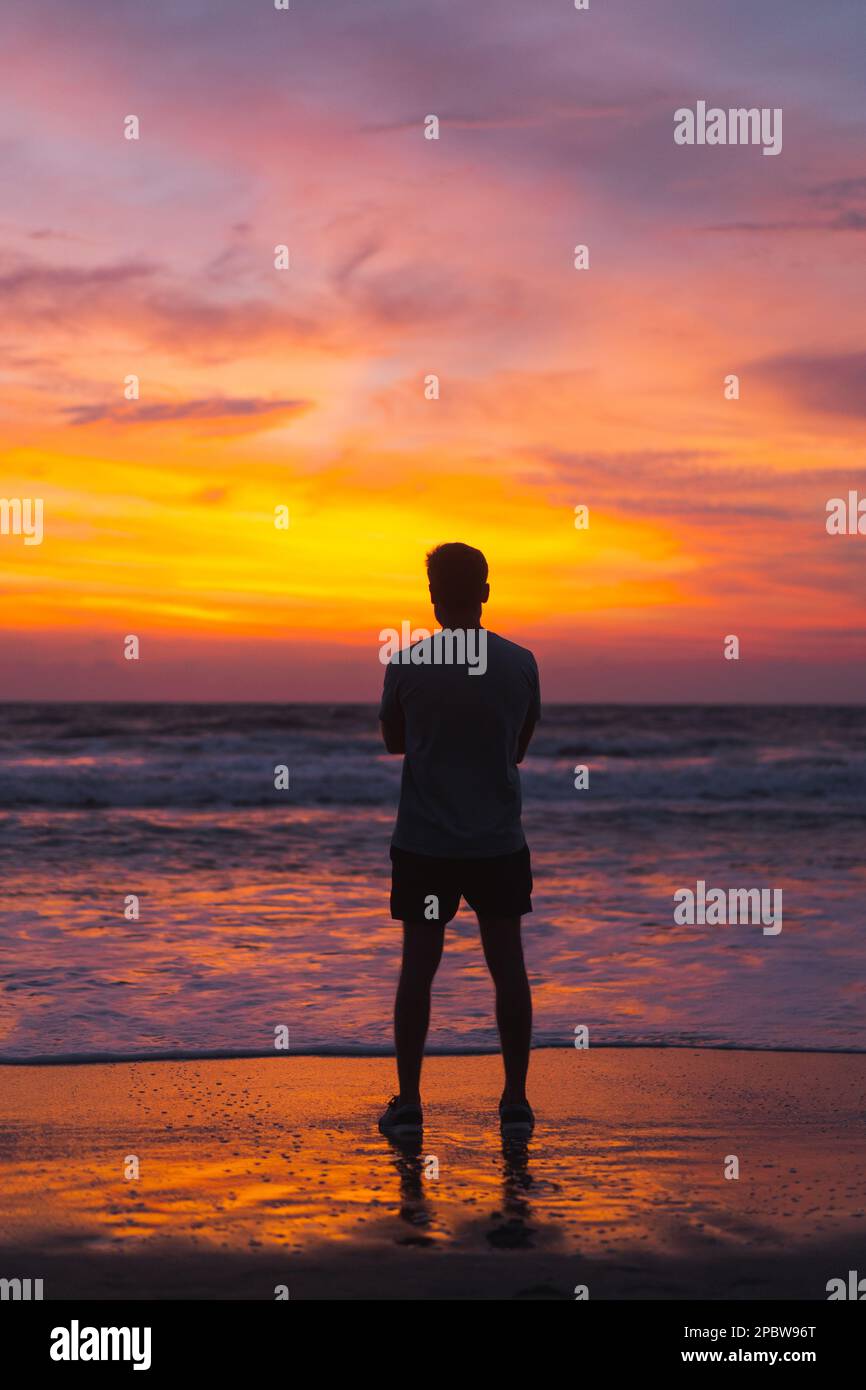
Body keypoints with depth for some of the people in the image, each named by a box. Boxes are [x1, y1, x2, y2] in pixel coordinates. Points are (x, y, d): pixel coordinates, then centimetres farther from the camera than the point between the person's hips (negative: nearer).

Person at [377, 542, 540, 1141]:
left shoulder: (407, 664, -7)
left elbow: (393, 741, 8)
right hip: (500, 841, 1)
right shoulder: (520, 663, -2)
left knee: (418, 966, 5)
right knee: (507, 963, 8)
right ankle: (516, 1103, 11)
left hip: (423, 842, -1)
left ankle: (408, 1105, 7)